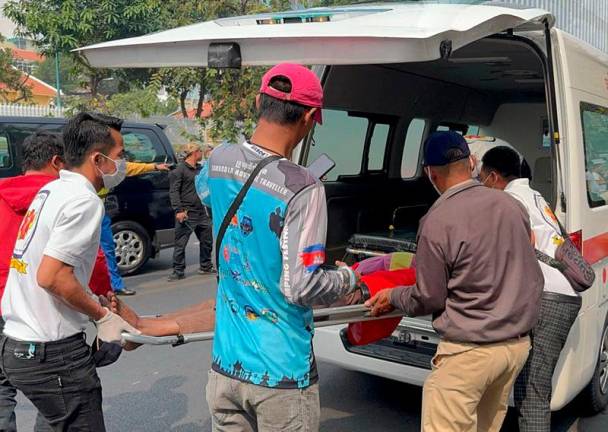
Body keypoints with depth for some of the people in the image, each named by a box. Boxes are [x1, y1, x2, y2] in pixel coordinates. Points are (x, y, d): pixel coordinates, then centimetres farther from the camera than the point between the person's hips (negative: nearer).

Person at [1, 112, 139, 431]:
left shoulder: (51, 190, 12)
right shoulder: (84, 200, -17)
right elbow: (51, 277, -24)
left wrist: (93, 301, 15)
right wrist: (101, 315, -12)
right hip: (53, 356, -9)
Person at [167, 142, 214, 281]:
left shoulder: (200, 169, 15)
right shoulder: (180, 170, -8)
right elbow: (173, 191, -13)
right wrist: (179, 210, -20)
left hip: (202, 212, 8)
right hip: (187, 213, -8)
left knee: (207, 240, 13)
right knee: (181, 244, -3)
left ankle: (205, 267, 28)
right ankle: (178, 271, 6)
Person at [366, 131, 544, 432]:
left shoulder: (437, 222, -18)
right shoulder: (511, 205, 1)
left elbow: (428, 299, -10)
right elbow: (532, 277, 11)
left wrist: (392, 297, 9)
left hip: (469, 350, -7)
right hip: (518, 343, 7)